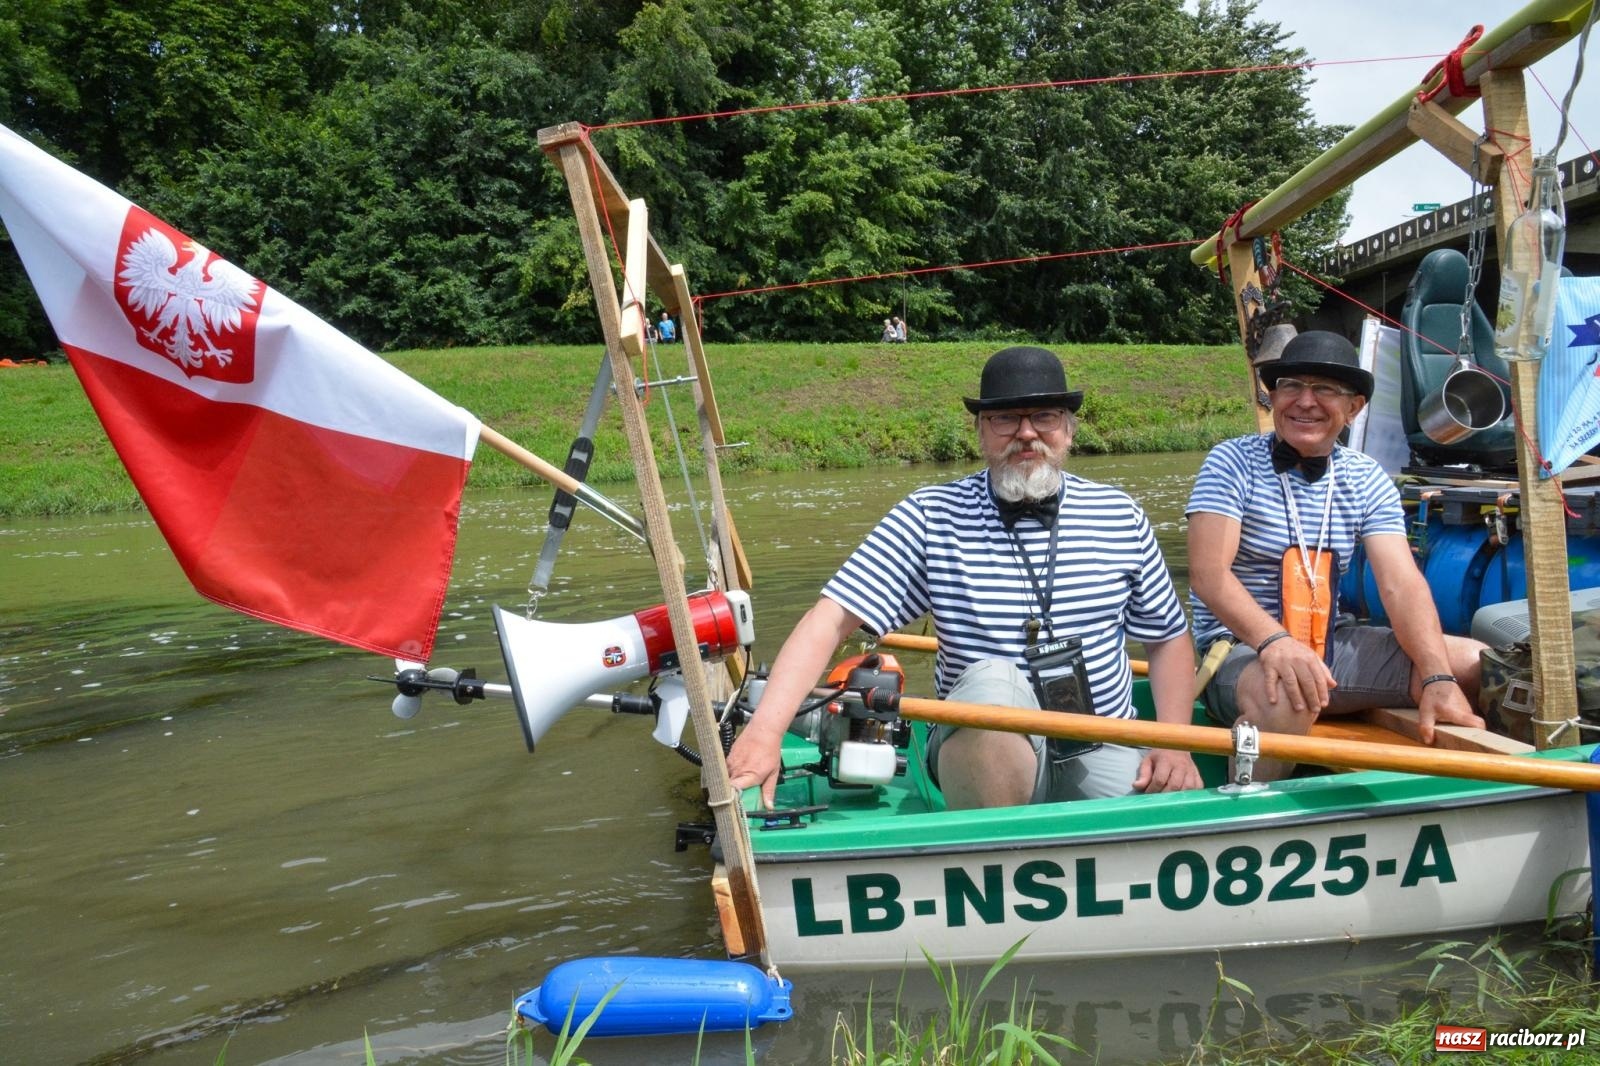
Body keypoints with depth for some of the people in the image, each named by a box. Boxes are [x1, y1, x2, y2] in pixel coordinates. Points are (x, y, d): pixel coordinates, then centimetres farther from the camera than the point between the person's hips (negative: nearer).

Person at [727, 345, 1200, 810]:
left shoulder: (1119, 516, 4)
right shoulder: (930, 518, -6)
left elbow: (1170, 638, 14)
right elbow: (830, 619, -14)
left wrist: (1174, 745, -2)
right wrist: (764, 731, -28)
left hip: (1103, 754, 3)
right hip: (980, 747, -3)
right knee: (992, 680, -34)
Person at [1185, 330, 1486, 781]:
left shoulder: (1367, 480, 6)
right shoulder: (1233, 462, -9)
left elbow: (1402, 584, -4)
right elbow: (1208, 574, -20)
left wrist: (1438, 679, -20)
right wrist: (1274, 640, -38)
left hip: (1330, 645, 6)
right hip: (1240, 647, -6)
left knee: (1479, 664, -6)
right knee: (1286, 698, -39)